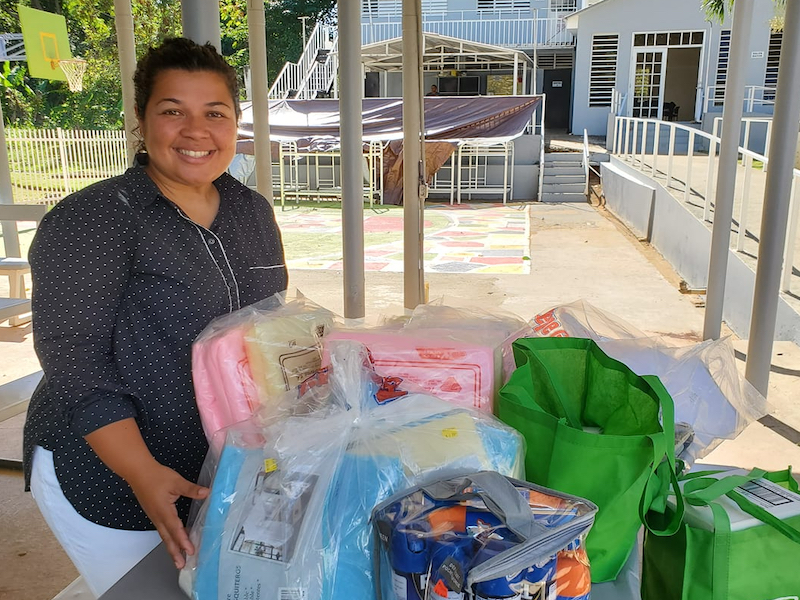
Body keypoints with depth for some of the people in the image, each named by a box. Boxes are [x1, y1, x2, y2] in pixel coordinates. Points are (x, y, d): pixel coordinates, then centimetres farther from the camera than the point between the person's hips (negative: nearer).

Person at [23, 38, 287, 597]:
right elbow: (72, 360, -20)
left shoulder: (253, 211, 3)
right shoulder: (90, 220, -16)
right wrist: (144, 475, -28)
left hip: (227, 471, 6)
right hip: (107, 483, -5)